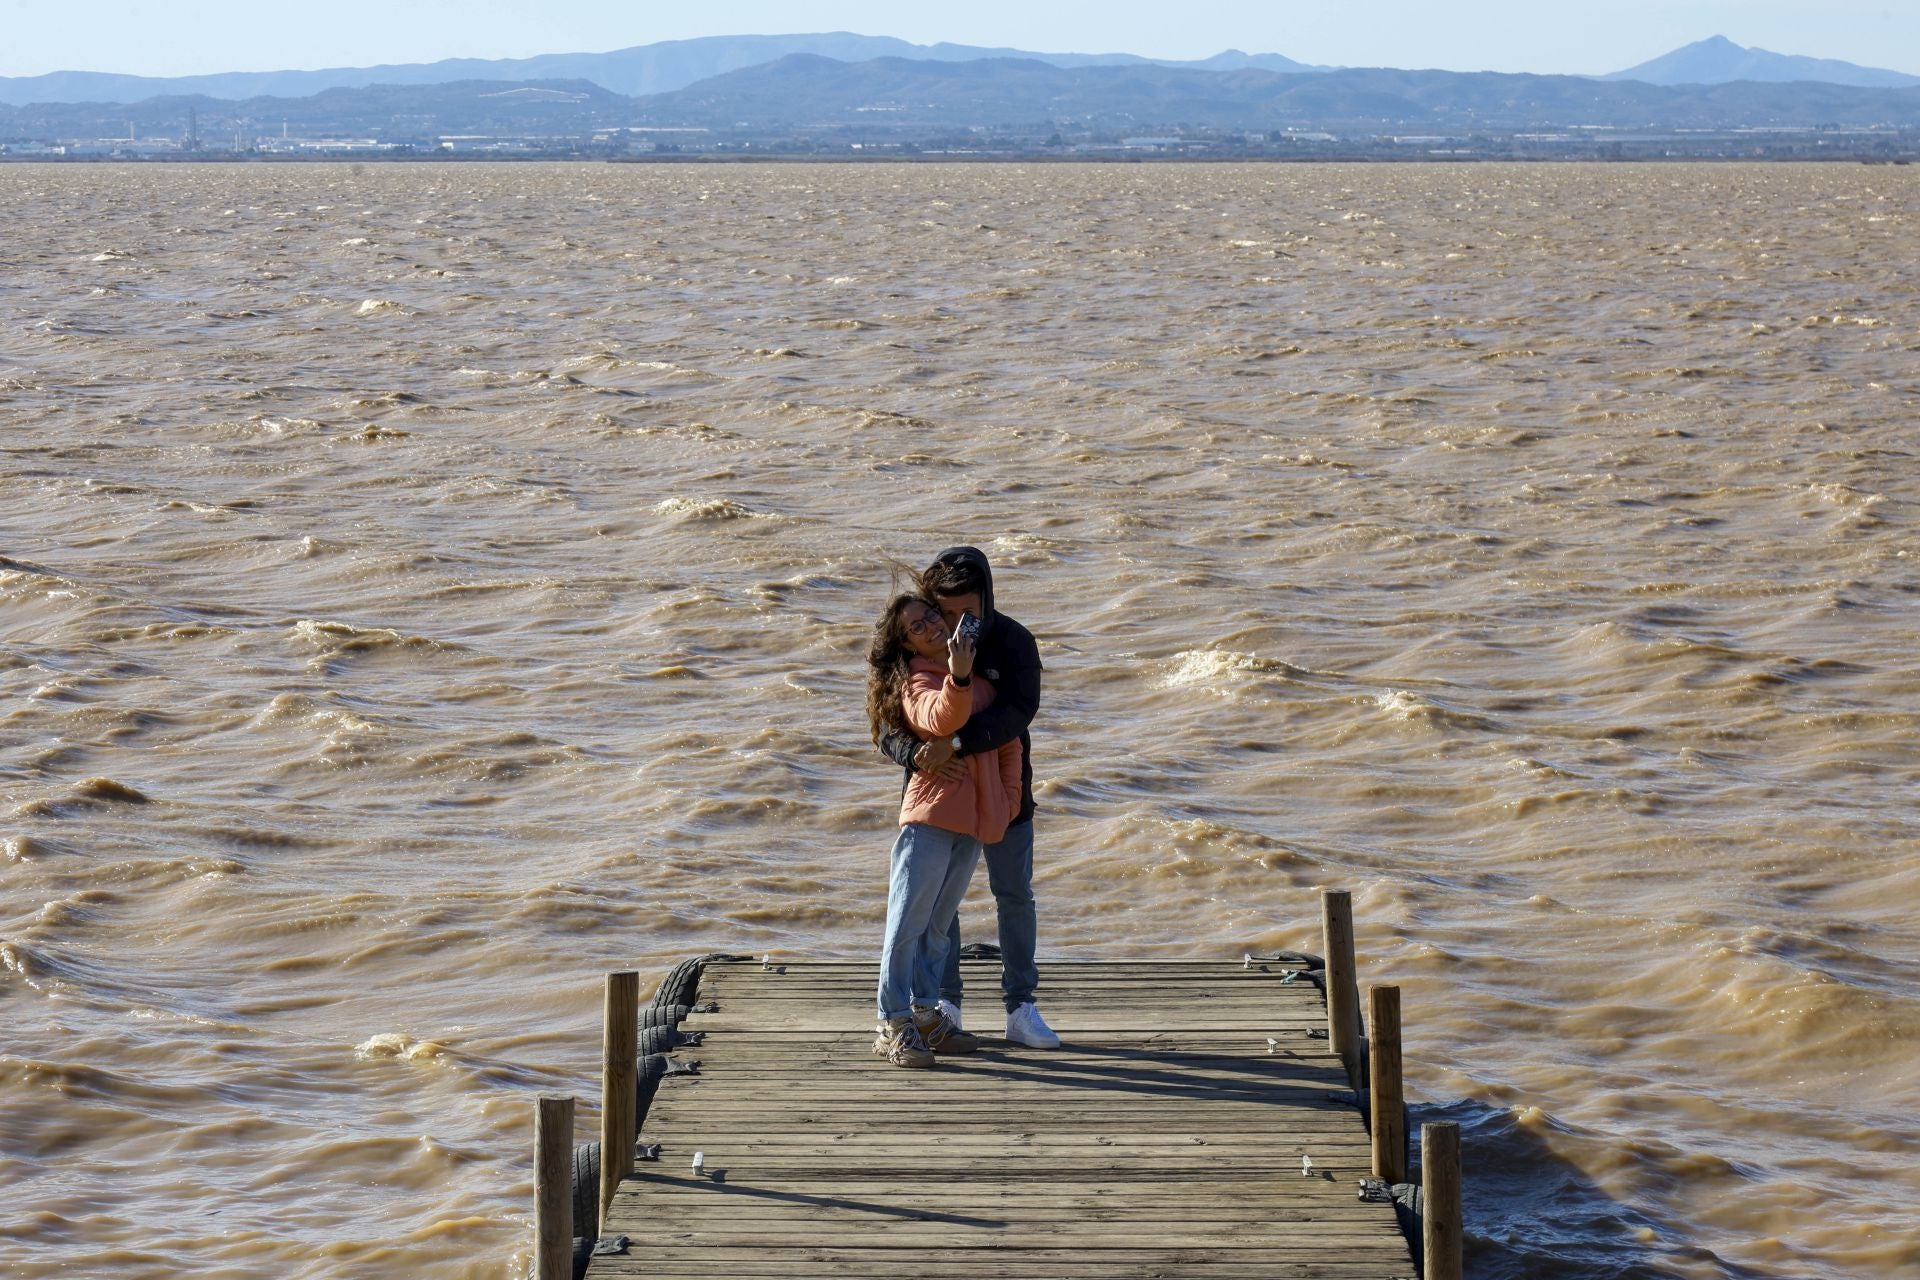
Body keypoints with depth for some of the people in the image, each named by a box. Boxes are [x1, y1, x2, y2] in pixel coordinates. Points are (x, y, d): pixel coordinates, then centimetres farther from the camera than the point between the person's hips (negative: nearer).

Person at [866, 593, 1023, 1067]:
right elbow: (940, 720, -31)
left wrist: (1009, 798, 15)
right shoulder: (916, 683, -9)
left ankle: (925, 1015, 20)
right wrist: (956, 677, -48)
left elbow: (1008, 739, 21)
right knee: (907, 922, -7)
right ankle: (893, 1027, -7)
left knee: (937, 924, 14)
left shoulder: (981, 678, 13)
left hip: (974, 819, 7)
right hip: (930, 814, -7)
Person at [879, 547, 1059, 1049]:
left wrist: (954, 742, -45)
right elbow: (887, 728, -14)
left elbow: (1018, 711, -32)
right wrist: (916, 754, -37)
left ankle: (1020, 1008, 13)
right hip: (937, 787, 1)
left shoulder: (1013, 642, -16)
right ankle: (944, 1004, 17)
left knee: (1015, 895, 5)